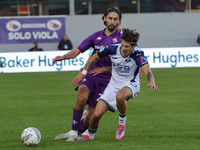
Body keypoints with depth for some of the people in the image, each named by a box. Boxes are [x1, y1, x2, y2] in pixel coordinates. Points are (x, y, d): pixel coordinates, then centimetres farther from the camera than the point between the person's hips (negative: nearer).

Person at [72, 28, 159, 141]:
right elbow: (94, 57, 4)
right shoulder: (112, 49, -13)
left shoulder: (138, 54, -22)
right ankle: (90, 135, 25)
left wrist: (152, 82, -58)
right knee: (96, 115, -9)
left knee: (120, 96, -41)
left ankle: (122, 123, -12)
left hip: (130, 85, -3)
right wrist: (83, 73, 6)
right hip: (113, 85, 3)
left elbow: (147, 70, -38)